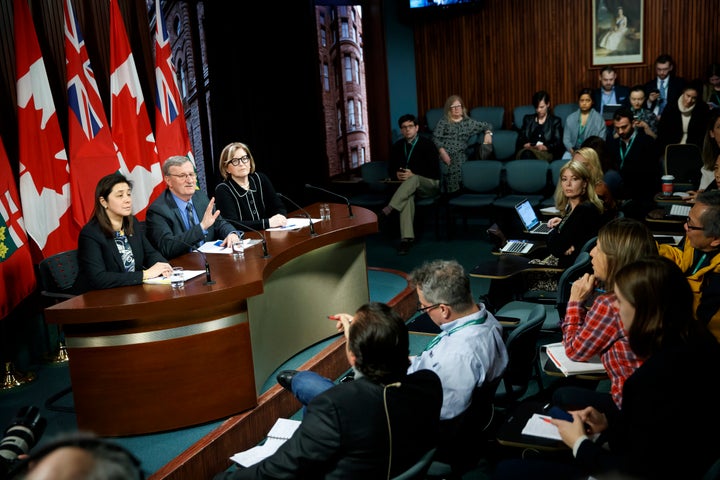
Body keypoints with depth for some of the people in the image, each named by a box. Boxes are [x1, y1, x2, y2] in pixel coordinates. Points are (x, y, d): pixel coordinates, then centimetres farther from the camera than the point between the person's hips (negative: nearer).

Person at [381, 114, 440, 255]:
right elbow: (392, 167, 16)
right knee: (408, 196, -35)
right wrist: (397, 173, -9)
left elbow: (435, 171, -11)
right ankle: (406, 238, -46)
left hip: (430, 184, -3)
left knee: (413, 179, -38)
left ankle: (390, 209, -45)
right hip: (408, 184, 3)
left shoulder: (427, 144, -7)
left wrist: (413, 174, -21)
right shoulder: (397, 146, 7)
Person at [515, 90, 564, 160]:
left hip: (546, 153, -2)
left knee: (528, 154, -41)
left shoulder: (555, 120, 21)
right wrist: (525, 145, -5)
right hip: (527, 150, 2)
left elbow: (558, 143, 9)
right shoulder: (528, 119, 28)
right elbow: (520, 139, 20)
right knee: (526, 153, -41)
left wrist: (546, 147, -12)